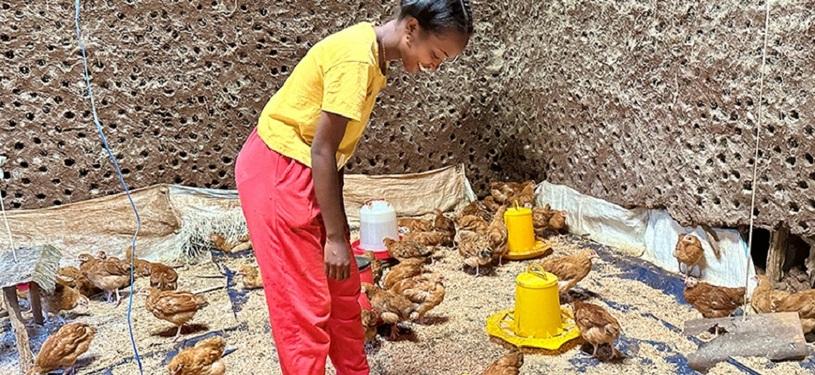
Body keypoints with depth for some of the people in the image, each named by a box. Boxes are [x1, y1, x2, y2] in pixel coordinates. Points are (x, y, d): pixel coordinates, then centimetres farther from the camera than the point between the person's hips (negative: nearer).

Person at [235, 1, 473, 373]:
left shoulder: (371, 53, 7)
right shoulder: (357, 57, -22)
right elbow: (322, 150, -22)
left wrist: (339, 227, 14)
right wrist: (336, 237, -17)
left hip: (300, 171, 10)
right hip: (276, 172, -10)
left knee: (343, 289, 17)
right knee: (305, 305, -4)